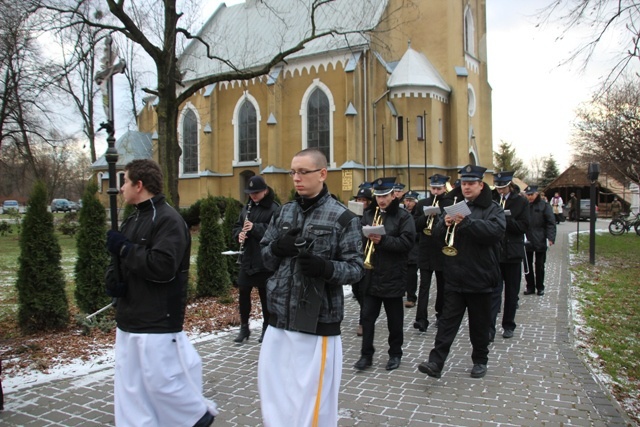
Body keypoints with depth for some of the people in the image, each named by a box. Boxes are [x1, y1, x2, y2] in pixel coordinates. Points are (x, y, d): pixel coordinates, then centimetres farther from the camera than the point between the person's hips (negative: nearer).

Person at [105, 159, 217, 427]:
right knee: (130, 388, 12)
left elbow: (163, 267, -26)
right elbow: (120, 260, 20)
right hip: (129, 320, 9)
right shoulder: (132, 220, 14)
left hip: (158, 323, -9)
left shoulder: (168, 219, -15)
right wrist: (112, 277, -2)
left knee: (161, 381, 1)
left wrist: (124, 248, -16)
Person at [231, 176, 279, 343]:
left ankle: (266, 328, 22)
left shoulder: (273, 209, -10)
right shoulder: (247, 208, 12)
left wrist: (255, 228, -27)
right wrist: (239, 234, -6)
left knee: (265, 296, 6)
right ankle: (244, 327, 24)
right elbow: (236, 226, 17)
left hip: (265, 261, -6)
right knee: (243, 293, 9)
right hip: (247, 259, 6)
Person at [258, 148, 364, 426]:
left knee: (312, 400, 6)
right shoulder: (284, 212, 8)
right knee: (273, 394, 17)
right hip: (280, 318, 5)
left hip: (318, 321, -5)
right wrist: (278, 248, -10)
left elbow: (356, 268, -9)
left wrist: (326, 268, -28)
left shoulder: (343, 217, -8)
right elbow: (265, 257, 12)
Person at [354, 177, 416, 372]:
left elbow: (407, 242, -16)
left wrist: (383, 240, -26)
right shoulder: (368, 215, 10)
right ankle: (366, 354, 17)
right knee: (367, 316, 6)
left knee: (394, 319, 9)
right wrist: (366, 236, -14)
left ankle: (395, 354, 25)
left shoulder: (404, 217, -5)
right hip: (371, 276, 4)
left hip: (393, 277, -4)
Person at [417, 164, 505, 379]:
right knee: (448, 320, 1)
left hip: (480, 276, -3)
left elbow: (496, 230, -22)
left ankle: (480, 361, 27)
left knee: (480, 324, 11)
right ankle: (436, 362, -1)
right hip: (455, 277, 3)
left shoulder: (492, 208, -2)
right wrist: (445, 223, -14)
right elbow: (438, 233, 9)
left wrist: (466, 221, -31)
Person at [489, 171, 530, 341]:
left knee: (512, 292, 11)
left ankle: (508, 325, 25)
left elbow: (523, 226, -8)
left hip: (512, 252, 1)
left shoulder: (521, 201, 0)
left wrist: (504, 219, -21)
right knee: (494, 290, -4)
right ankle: (490, 328, -5)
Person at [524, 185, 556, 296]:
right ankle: (530, 286, 19)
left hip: (540, 241, -3)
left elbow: (551, 223, -6)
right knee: (527, 265, 8)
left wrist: (550, 238, -15)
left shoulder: (544, 206, -3)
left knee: (539, 265, 7)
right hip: (526, 240, 3)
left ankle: (540, 287, 20)